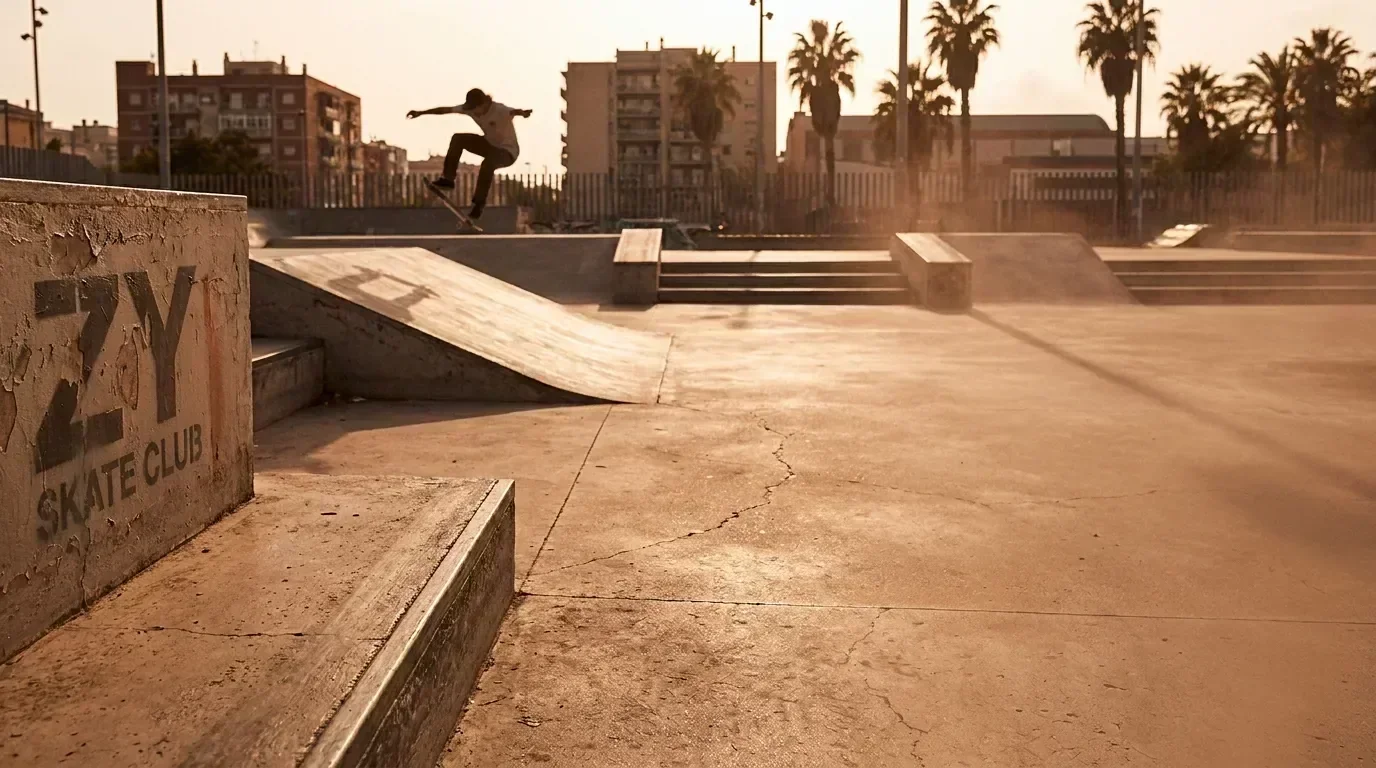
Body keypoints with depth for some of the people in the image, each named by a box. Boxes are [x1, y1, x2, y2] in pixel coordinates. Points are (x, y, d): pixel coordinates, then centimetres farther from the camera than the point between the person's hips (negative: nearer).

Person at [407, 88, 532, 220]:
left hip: (508, 150, -7)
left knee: (488, 163, -38)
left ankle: (479, 202, -21)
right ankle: (448, 179, -2)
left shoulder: (499, 110, -32)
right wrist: (421, 112, 1)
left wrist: (522, 113, -80)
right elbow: (446, 109, -3)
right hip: (490, 144, 7)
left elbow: (513, 112, -55)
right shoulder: (470, 109, -10)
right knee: (458, 138, -8)